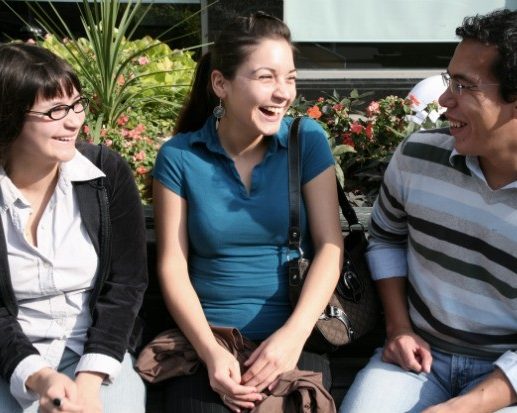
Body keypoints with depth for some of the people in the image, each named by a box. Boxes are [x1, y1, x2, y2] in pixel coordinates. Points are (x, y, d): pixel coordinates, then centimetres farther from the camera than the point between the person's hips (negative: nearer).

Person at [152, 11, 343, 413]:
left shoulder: (308, 140, 0)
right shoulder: (179, 156, -2)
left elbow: (330, 245, -4)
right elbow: (172, 265, -1)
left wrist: (294, 333, -17)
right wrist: (210, 350, -14)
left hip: (292, 336, 0)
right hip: (206, 337, 0)